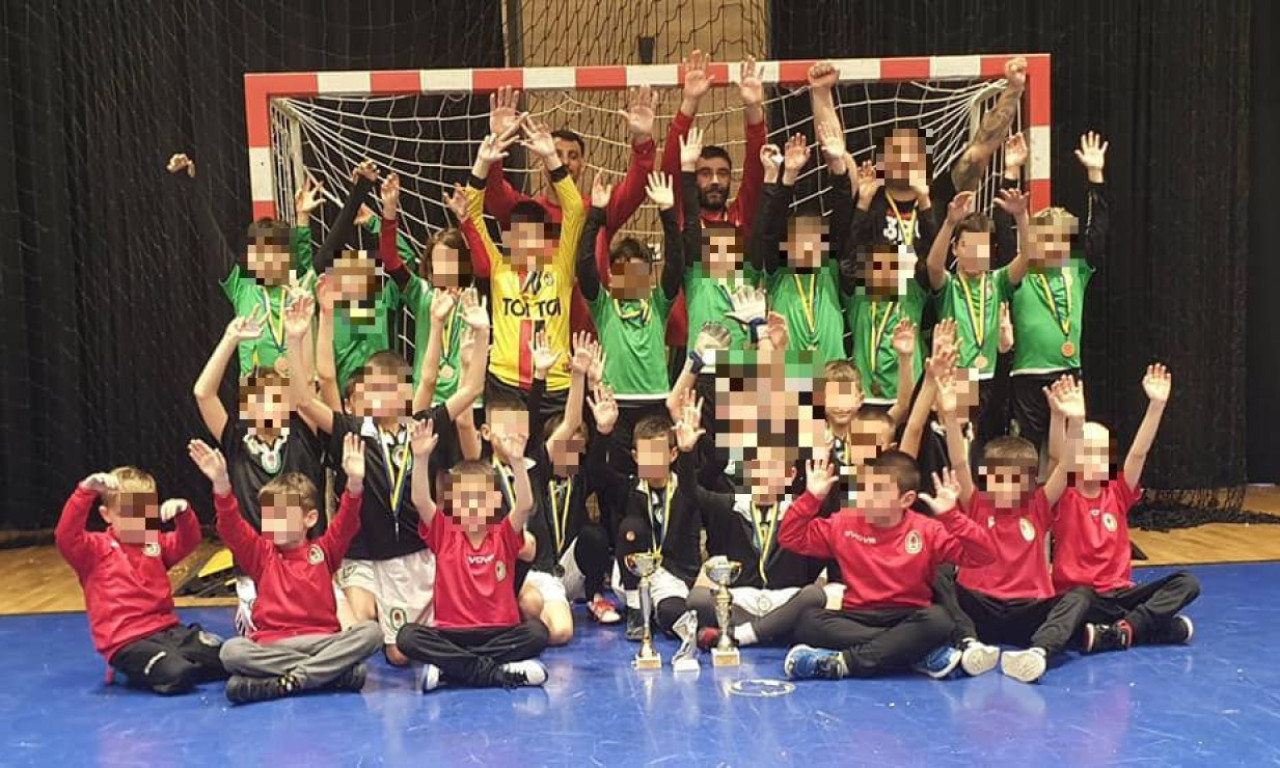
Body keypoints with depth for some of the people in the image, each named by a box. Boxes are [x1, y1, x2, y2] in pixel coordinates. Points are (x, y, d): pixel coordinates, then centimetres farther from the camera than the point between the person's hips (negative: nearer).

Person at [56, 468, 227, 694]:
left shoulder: (155, 543, 16)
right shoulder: (96, 549, -1)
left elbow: (189, 542, 5)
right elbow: (65, 537, -18)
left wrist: (183, 512, -17)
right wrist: (86, 491, -31)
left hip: (167, 629, 5)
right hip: (126, 642, -5)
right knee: (176, 675, -29)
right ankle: (138, 670, 2)